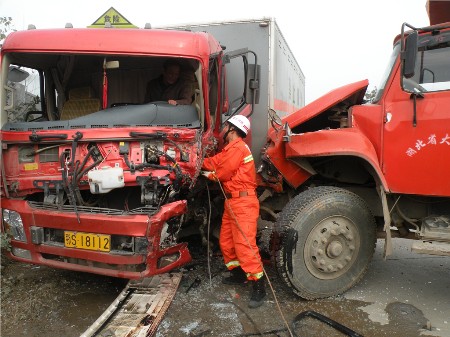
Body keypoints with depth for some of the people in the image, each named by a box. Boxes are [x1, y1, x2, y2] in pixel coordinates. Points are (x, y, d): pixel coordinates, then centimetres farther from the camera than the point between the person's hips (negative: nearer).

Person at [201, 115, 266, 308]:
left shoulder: (236, 148, -14)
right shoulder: (231, 148, 19)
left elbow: (222, 173, -13)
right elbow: (215, 162, 13)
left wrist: (209, 174, 6)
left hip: (243, 202, -10)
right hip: (232, 201, 11)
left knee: (244, 244, -10)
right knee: (226, 241, 16)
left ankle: (258, 287, -2)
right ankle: (238, 275, 30)